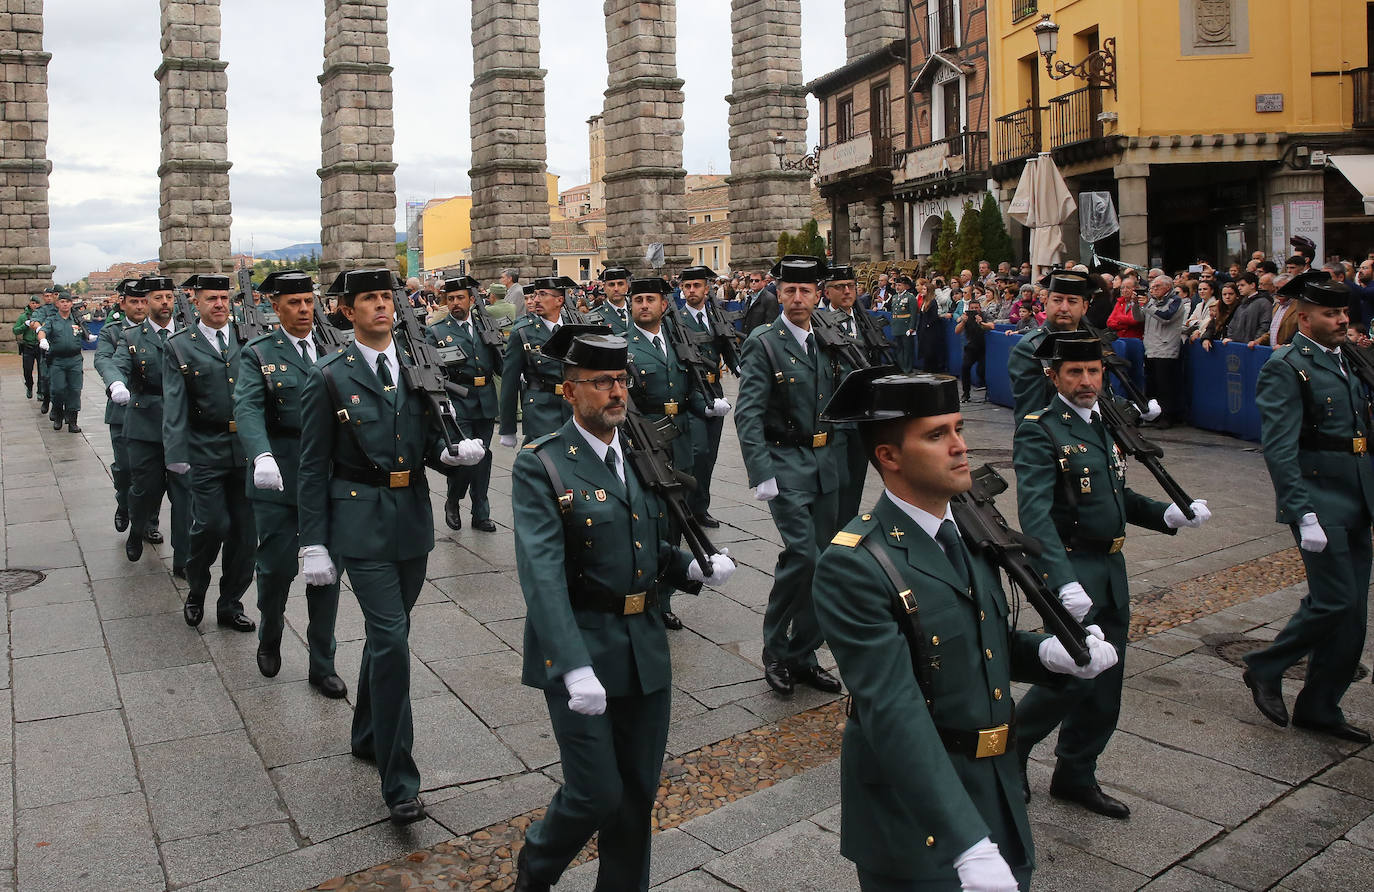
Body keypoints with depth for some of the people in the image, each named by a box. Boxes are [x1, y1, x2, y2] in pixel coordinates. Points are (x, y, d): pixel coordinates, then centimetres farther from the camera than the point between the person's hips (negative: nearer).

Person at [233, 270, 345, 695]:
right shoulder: (259, 353, -1)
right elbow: (247, 408, -15)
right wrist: (262, 456, -33)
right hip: (279, 478, -2)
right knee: (277, 567, 4)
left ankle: (322, 666, 21)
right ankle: (270, 638, 35)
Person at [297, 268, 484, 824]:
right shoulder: (329, 377, -4)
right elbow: (314, 468, -3)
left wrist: (455, 455, -11)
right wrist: (314, 544, -6)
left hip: (412, 517, 5)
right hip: (361, 522, -5)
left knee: (387, 633, 17)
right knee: (391, 640, -11)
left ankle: (368, 737, 39)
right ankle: (399, 782, -2)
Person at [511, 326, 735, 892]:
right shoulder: (541, 466, -11)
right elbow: (542, 575, -21)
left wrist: (692, 569, -2)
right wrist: (576, 668, -30)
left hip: (645, 649, 6)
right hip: (580, 649, -6)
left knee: (638, 793, 14)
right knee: (597, 795, 0)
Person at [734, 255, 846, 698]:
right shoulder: (763, 345, -8)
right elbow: (748, 415, -15)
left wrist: (839, 456, 13)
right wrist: (762, 475, -23)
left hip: (826, 462, 6)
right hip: (786, 463, -6)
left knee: (822, 561, 9)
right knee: (802, 554, -17)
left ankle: (803, 656, 22)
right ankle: (775, 652, 3)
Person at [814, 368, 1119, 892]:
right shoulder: (853, 566, -23)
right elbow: (895, 713, -29)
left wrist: (1048, 653, -8)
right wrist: (969, 847, -35)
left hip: (998, 792, 7)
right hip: (916, 811, -7)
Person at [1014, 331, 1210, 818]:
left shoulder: (1105, 425, 12)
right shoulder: (1040, 432, -14)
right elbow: (1036, 514, -24)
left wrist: (1167, 514, 0)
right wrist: (1064, 581, -35)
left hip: (1111, 571, 8)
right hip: (1071, 569, -8)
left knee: (1103, 685, 13)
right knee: (1071, 677, -7)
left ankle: (1076, 776, 29)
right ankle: (1008, 749, 18)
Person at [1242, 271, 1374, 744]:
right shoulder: (1286, 368, -11)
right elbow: (1279, 449, -19)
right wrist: (1304, 513, -25)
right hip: (1320, 501, -8)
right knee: (1334, 600, -10)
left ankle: (1319, 707, 20)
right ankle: (1264, 669, 12)